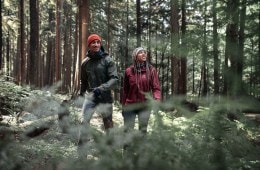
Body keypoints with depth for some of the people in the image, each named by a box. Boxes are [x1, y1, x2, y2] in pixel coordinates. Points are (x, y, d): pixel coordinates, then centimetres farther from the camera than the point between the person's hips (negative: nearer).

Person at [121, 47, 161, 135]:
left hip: (145, 106, 0)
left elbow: (156, 88, -5)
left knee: (143, 130, 2)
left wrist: (157, 99, -24)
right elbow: (125, 90, 6)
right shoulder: (129, 71, 0)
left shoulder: (151, 70, -1)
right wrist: (123, 106, 8)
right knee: (127, 130, 0)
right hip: (130, 106, 0)